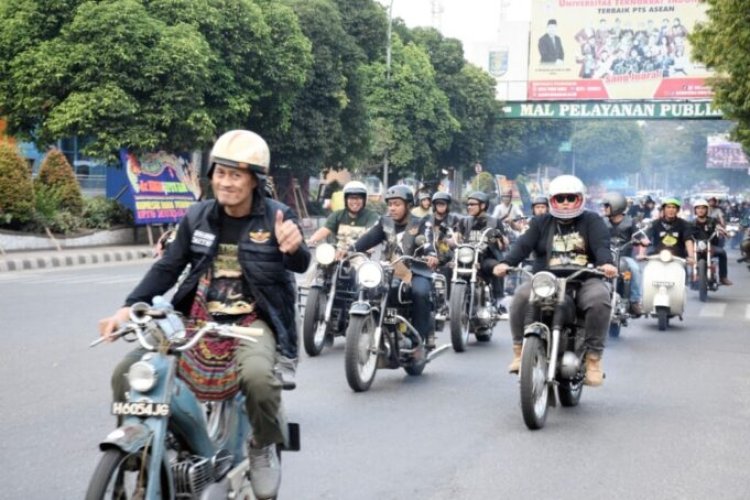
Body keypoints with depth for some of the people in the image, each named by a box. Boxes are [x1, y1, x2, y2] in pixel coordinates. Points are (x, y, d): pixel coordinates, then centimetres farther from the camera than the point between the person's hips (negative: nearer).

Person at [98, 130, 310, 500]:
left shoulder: (277, 216, -4)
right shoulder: (198, 216, 7)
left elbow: (300, 265, -15)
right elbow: (168, 267, 10)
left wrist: (294, 248, -41)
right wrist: (129, 307, -4)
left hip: (252, 321, -4)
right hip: (197, 319, 4)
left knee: (257, 375, -37)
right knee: (127, 374, -11)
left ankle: (264, 447, -6)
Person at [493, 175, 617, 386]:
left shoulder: (592, 221, 10)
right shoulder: (541, 223, 16)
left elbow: (601, 244, -8)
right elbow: (523, 245, 1)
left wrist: (606, 263, -31)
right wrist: (506, 262, -20)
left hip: (584, 279, -1)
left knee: (600, 299, -34)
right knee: (522, 296, -29)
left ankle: (593, 357, -23)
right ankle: (520, 351, -15)